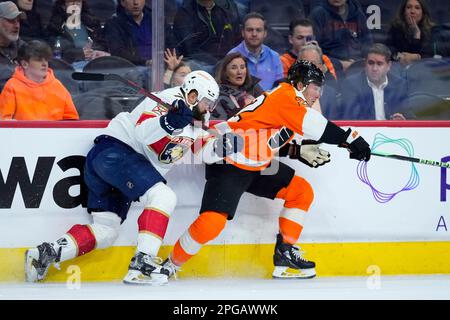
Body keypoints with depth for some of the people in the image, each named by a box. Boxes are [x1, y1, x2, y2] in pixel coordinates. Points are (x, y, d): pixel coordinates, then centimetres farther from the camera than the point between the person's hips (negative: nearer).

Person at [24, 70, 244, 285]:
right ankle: (141, 264, -31)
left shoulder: (191, 125, 21)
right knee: (164, 197, -24)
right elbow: (143, 131, -23)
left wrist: (223, 145, -1)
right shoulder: (172, 100, -10)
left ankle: (46, 253, 3)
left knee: (105, 232, 9)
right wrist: (168, 122, -42)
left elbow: (205, 149, 19)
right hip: (115, 151, -11)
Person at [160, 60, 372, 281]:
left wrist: (300, 152, 7)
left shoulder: (289, 101, 13)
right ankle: (170, 266, -3)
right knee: (212, 223, -22)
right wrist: (351, 139, -20)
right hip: (229, 163, -11)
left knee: (302, 192, 7)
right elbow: (318, 128, -27)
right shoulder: (285, 97, -16)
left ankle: (284, 254, 10)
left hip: (257, 166, 11)